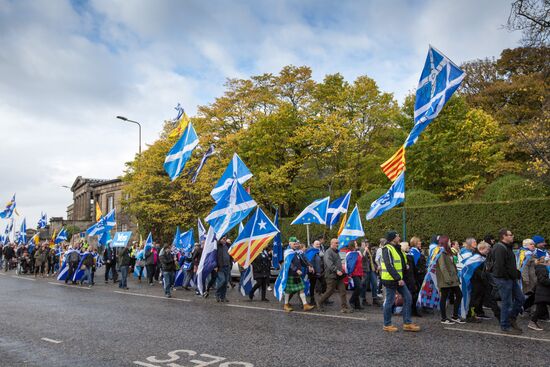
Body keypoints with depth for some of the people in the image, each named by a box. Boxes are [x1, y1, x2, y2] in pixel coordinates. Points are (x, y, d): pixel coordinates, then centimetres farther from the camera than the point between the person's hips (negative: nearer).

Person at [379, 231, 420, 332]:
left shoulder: (397, 249, 15)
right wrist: (398, 279, -24)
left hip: (398, 279, 10)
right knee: (390, 301, -1)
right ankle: (387, 325, 12)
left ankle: (407, 323, 14)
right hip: (390, 279, -9)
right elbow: (389, 266, -23)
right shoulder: (387, 249, -16)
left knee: (408, 298, 7)